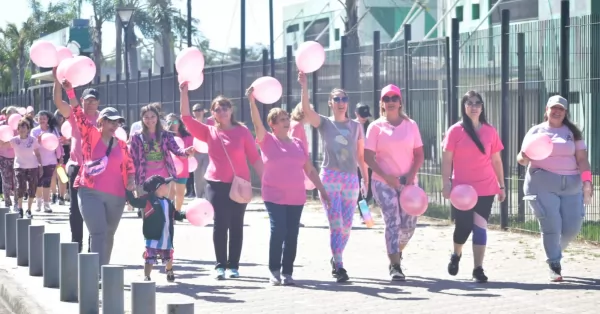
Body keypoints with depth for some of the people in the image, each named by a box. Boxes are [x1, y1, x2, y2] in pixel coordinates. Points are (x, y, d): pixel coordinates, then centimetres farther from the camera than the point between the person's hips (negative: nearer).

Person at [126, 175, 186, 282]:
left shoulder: (168, 202, 11)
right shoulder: (148, 200, -10)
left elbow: (175, 215, 20)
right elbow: (134, 201, -15)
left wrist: (185, 215, 9)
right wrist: (128, 191, -22)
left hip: (167, 238, 6)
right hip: (153, 238, -6)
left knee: (168, 257, 21)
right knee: (150, 259, -12)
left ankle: (169, 270, 49)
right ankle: (146, 277, -4)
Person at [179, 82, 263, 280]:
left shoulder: (242, 131, 1)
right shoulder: (209, 132, 5)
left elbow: (254, 157, 0)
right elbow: (186, 118, -1)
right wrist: (184, 92, -8)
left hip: (240, 184, -1)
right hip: (216, 184, 1)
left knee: (236, 225, 6)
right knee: (220, 224, -1)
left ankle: (233, 265, 12)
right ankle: (220, 265, 4)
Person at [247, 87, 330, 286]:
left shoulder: (298, 144, 11)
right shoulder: (267, 141, 0)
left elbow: (310, 170, 15)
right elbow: (257, 123, -17)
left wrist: (322, 190, 10)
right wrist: (251, 100, -30)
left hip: (296, 197, 4)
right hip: (274, 196, -4)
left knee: (292, 234, 2)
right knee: (278, 231, -14)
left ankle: (287, 272, 9)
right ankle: (274, 270, -2)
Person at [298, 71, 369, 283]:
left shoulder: (356, 127, 11)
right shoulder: (324, 123, 4)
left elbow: (361, 156, 11)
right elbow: (306, 109, -14)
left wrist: (366, 179, 5)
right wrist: (304, 86, -26)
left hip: (350, 179, 3)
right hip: (330, 177, -2)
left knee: (346, 225, 5)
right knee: (336, 223, -12)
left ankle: (335, 260, 26)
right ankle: (339, 266, -12)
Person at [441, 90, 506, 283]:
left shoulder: (490, 131, 5)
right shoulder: (455, 131, -2)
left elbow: (496, 161, 10)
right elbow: (447, 159, -3)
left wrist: (501, 186, 10)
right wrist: (446, 184, -11)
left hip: (486, 189, 2)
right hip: (461, 188, -1)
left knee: (480, 227, -4)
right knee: (463, 227, 2)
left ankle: (478, 269, 1)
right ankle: (456, 255, 33)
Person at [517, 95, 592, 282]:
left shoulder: (573, 132, 11)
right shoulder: (536, 131, 9)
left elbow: (582, 158, 4)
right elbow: (523, 158, 6)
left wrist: (586, 180, -9)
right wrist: (524, 157, -19)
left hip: (571, 184, 2)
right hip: (543, 184, -2)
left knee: (572, 228, -1)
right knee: (551, 226, -10)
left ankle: (553, 252, 28)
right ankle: (555, 267, 0)